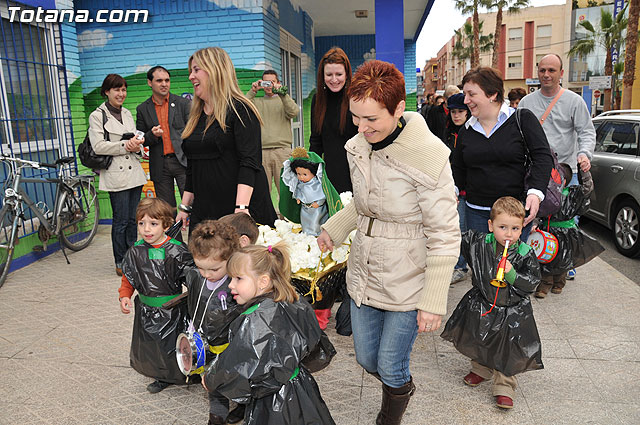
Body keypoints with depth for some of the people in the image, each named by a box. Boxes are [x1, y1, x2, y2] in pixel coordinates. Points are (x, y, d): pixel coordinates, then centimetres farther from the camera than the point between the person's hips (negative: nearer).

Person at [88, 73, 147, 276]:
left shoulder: (127, 113, 17)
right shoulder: (97, 116, -1)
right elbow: (98, 146, -10)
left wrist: (136, 144, -1)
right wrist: (125, 145, -13)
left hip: (134, 172, 6)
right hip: (116, 175, -5)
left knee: (133, 219, 9)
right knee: (121, 220, -3)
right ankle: (121, 263, 10)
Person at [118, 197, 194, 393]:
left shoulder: (177, 251, -15)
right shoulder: (135, 252, -2)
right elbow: (128, 278, 10)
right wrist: (124, 296, -4)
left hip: (173, 310, -4)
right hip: (147, 310, 5)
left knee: (174, 346, 3)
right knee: (151, 347, 17)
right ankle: (163, 377, 40)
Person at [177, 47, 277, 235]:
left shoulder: (240, 109, -6)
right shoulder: (196, 115, 17)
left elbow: (250, 162, -16)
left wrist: (241, 207, -25)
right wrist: (185, 207, 18)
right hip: (203, 212, 7)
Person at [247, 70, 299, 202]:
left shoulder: (284, 100, 15)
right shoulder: (256, 101, 18)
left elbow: (294, 112, -6)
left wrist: (281, 92, -12)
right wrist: (252, 92, -3)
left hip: (282, 150, -1)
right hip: (261, 152, 1)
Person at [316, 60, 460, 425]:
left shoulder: (428, 156, -23)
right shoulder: (358, 147, -2)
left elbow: (445, 236, -19)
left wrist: (433, 302, -18)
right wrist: (335, 228, 4)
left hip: (407, 284, -6)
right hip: (363, 274, 6)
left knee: (391, 368, 11)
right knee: (367, 359, 20)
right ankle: (404, 387, 55)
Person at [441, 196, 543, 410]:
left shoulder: (525, 254, -17)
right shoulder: (478, 242, -13)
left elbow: (532, 282, -12)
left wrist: (512, 275, -28)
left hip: (512, 311, -2)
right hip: (481, 306, 3)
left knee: (507, 349, 7)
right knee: (479, 341, 21)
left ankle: (504, 387, 26)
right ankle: (481, 368, 47)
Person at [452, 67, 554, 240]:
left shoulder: (523, 119, -2)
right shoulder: (466, 130, 9)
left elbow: (543, 156, -7)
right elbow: (459, 169, 17)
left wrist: (535, 192, -21)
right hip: (476, 212, 4)